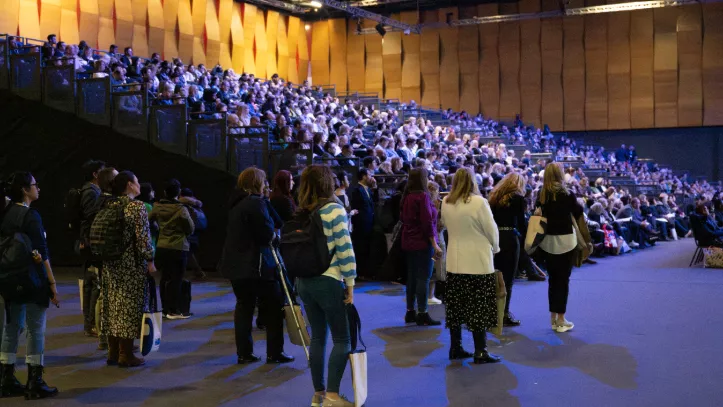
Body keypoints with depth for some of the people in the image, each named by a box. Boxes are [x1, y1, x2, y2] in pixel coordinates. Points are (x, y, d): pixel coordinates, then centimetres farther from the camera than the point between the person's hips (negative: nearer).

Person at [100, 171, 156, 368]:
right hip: (132, 264, -7)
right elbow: (143, 237, -16)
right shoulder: (137, 206, -12)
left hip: (110, 263, 7)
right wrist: (150, 261, -9)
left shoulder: (108, 206, 8)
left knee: (113, 304, 12)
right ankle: (125, 355, 4)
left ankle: (113, 352, 19)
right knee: (130, 306, 0)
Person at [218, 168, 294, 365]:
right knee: (273, 307, 4)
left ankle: (244, 353, 13)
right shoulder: (256, 203, -15)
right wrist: (275, 236, 3)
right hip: (256, 265, -8)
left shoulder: (236, 204, 12)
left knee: (244, 306, 12)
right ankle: (274, 353, 7)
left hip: (235, 264, 8)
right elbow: (268, 233, -19)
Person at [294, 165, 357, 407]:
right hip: (329, 282, -6)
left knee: (318, 337, 14)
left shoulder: (301, 212, 8)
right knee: (343, 339, 2)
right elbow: (344, 250, -13)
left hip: (304, 282, 6)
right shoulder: (334, 209, -10)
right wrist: (350, 285, -7)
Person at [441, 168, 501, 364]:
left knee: (456, 305, 13)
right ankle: (480, 352, 4)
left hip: (454, 262, 5)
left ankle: (455, 348, 20)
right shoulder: (478, 202, -16)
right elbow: (491, 230, -8)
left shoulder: (446, 203, 0)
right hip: (478, 262, -5)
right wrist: (495, 247, 9)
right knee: (479, 307, 1)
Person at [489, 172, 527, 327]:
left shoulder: (494, 196, 13)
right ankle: (504, 314, 2)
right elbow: (521, 224, -7)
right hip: (509, 238, -6)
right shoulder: (517, 198, -3)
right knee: (507, 278, 0)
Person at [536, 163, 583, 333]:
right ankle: (561, 320, 5)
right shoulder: (567, 195, -11)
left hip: (547, 241, 4)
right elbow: (579, 214, 0)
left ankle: (553, 318, 19)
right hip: (565, 241, -4)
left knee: (552, 278, 14)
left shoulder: (541, 196, 0)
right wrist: (578, 203, 17)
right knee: (563, 280, 2)